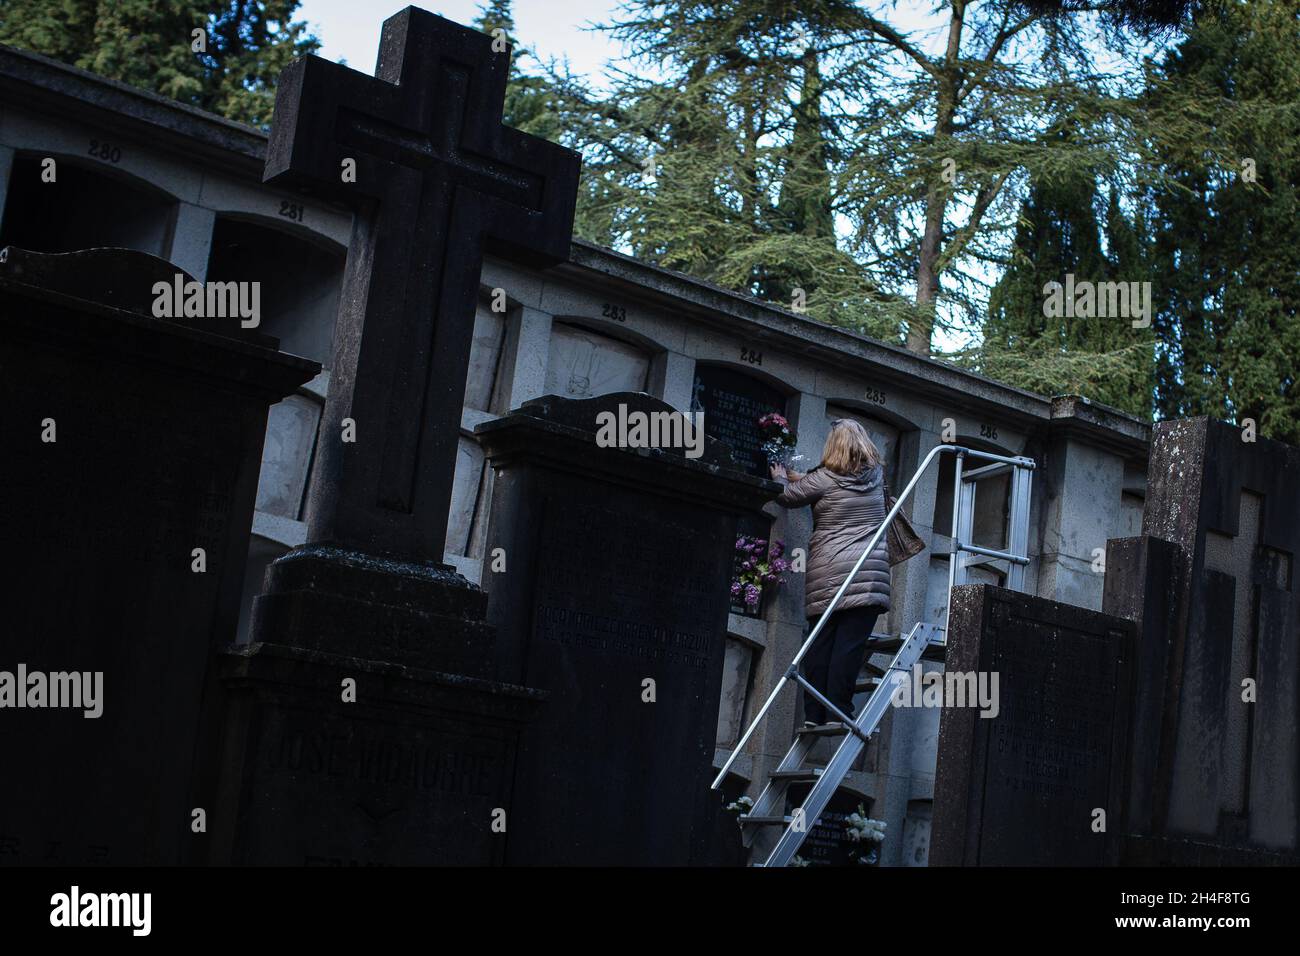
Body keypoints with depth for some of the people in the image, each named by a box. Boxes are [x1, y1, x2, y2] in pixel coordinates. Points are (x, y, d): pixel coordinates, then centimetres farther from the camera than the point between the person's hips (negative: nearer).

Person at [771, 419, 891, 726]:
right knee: (850, 644, -7)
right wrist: (796, 477, 34)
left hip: (826, 572, -1)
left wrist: (781, 478, 34)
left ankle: (813, 715, 2)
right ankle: (839, 711, -13)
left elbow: (788, 496, 13)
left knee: (820, 644, 3)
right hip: (869, 572, 1)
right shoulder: (875, 474, 10)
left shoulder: (827, 478, -1)